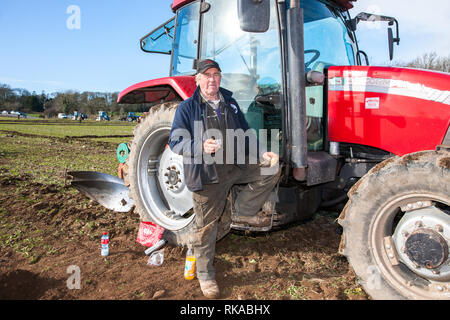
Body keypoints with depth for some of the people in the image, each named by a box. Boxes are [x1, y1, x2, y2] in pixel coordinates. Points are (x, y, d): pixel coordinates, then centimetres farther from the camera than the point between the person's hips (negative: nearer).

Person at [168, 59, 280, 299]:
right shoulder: (187, 108, -3)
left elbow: (245, 135, 17)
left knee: (271, 169, -8)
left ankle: (242, 211, 6)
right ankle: (205, 274, 25)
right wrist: (200, 146, -27)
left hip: (236, 167, 5)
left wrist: (262, 154, 3)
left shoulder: (230, 103, 12)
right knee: (206, 227, 4)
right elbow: (175, 142, -9)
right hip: (206, 174, -4)